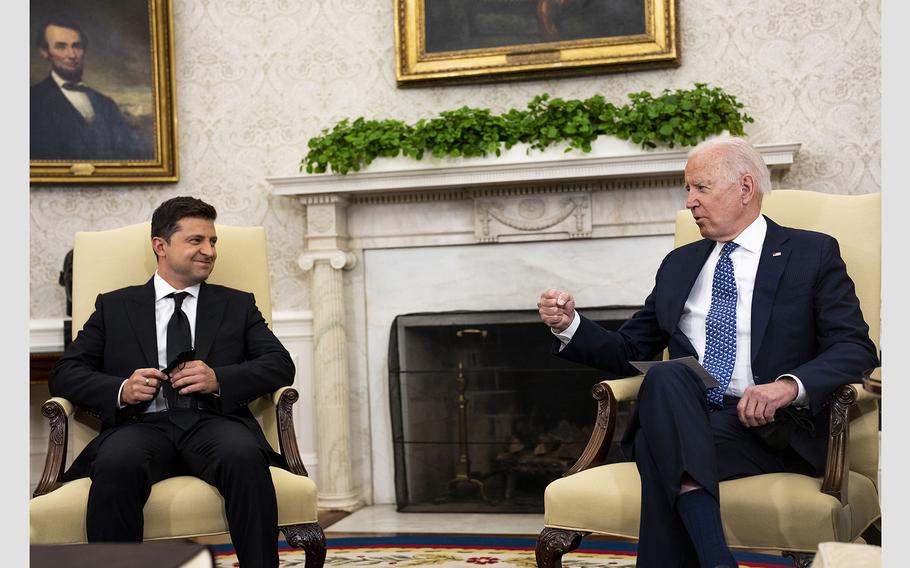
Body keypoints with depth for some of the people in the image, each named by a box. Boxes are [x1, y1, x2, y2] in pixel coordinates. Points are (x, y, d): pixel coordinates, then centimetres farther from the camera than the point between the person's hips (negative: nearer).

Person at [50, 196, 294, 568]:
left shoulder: (237, 305, 24)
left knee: (245, 456, -35)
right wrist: (121, 389, -7)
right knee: (117, 464, -36)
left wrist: (219, 379, -8)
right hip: (143, 424, 0)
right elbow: (64, 374, 14)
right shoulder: (115, 306, 22)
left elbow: (281, 365, 11)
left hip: (214, 421, 1)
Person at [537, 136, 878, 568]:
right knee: (665, 377, -33)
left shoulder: (813, 253, 9)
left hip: (765, 425, -4)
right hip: (681, 420, 4)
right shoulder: (679, 265, 23)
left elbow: (855, 349, -2)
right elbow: (629, 352, 23)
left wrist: (789, 385, -21)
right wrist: (569, 325, 4)